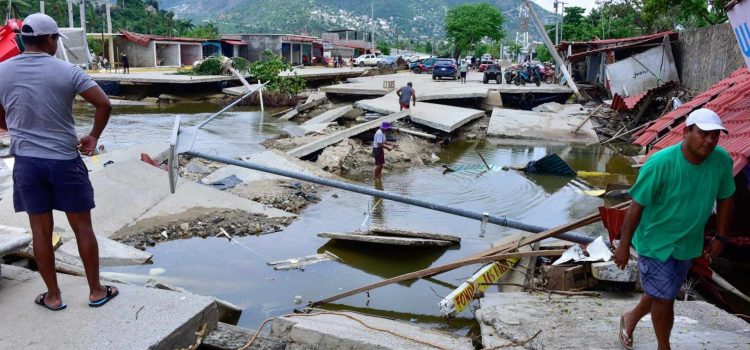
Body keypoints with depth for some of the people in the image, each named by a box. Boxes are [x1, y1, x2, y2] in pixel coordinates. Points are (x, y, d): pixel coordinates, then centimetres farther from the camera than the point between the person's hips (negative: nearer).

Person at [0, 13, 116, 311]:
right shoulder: (66, 71, -9)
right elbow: (104, 104, -14)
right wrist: (93, 137, 0)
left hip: (26, 162, 3)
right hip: (65, 161, -2)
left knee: (41, 231, 11)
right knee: (82, 228, 8)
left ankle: (53, 296, 20)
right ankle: (96, 291, 17)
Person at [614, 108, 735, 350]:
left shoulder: (722, 161, -13)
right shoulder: (660, 163, -27)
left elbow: (725, 199, 4)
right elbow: (637, 205, -20)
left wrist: (721, 237, 6)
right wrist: (624, 244, -15)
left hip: (688, 243, 5)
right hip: (656, 241, -5)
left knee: (659, 293, 21)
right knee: (664, 299, 4)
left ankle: (630, 319, 50)